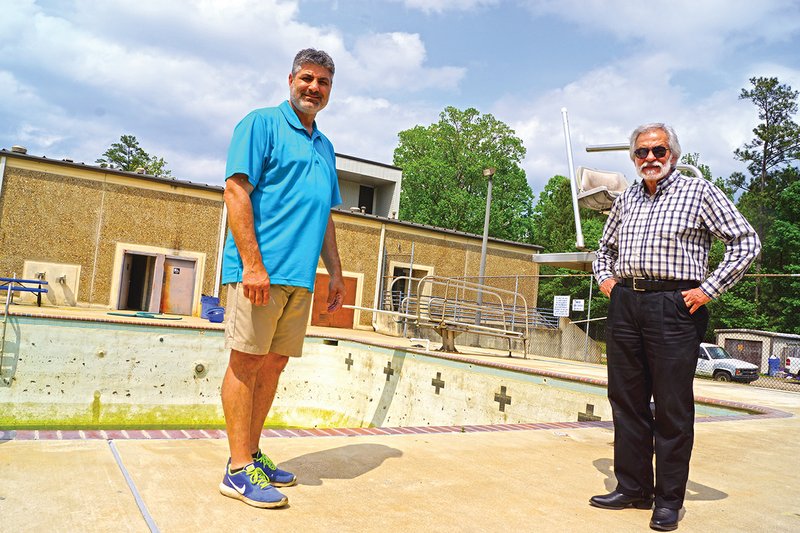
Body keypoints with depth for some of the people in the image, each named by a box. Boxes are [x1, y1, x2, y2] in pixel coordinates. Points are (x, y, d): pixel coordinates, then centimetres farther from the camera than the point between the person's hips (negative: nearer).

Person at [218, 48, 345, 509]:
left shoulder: (325, 147, 22)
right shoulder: (262, 124, 1)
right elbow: (237, 191, -9)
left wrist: (336, 272, 17)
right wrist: (252, 263, -18)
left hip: (301, 277, 7)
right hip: (261, 269, -7)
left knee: (274, 364, 10)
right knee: (247, 362, -3)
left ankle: (252, 454, 21)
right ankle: (239, 469, 4)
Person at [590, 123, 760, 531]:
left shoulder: (699, 191, 1)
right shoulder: (625, 199, 17)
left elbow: (746, 242, -2)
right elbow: (605, 247, 31)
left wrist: (709, 289, -9)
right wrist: (605, 277, 13)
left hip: (674, 307, -5)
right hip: (625, 305, 5)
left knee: (672, 407, 0)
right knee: (626, 401, 9)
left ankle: (669, 500, 13)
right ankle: (632, 488, 21)